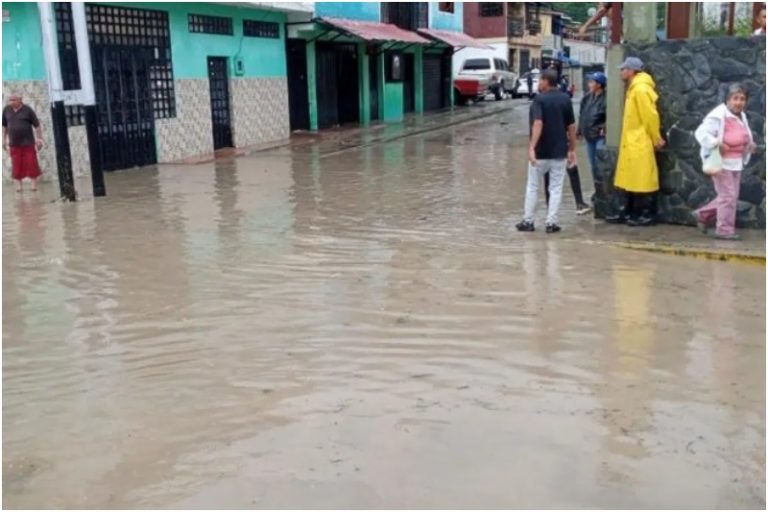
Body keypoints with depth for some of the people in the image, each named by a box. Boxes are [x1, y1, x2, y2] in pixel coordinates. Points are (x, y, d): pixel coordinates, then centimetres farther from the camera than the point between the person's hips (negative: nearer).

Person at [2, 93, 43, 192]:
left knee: (31, 163, 1)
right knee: (16, 165, 3)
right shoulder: (6, 110, 2)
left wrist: (39, 139, -7)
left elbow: (37, 125, -4)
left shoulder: (28, 110, -8)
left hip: (28, 143, -2)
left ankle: (34, 184, 12)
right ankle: (18, 185, 9)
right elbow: (4, 126, 11)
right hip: (14, 144, 2)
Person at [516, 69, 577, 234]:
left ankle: (528, 221, 14)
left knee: (532, 187, 10)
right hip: (560, 151, 3)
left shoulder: (539, 99, -10)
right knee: (556, 188, 7)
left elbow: (538, 123, -23)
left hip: (541, 151, -3)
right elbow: (571, 126, 5)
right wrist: (572, 149, 12)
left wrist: (532, 147, -28)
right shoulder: (565, 99, 4)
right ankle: (551, 223, 5)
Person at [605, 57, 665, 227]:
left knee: (642, 180, -2)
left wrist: (656, 139, -11)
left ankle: (646, 215, 5)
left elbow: (651, 116, -18)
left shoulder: (640, 89, -17)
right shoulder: (634, 88, 15)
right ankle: (623, 212, 19)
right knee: (626, 179, 12)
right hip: (630, 143, 10)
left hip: (640, 144, -10)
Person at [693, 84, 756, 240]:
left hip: (736, 163, 9)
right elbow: (701, 133, -22)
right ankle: (725, 229, 4)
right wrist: (716, 144, -30)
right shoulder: (718, 116, -16)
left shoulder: (742, 117, 11)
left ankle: (704, 215, 28)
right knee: (728, 195, -6)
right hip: (721, 162, -9)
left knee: (731, 196, 13)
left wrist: (750, 145, 6)